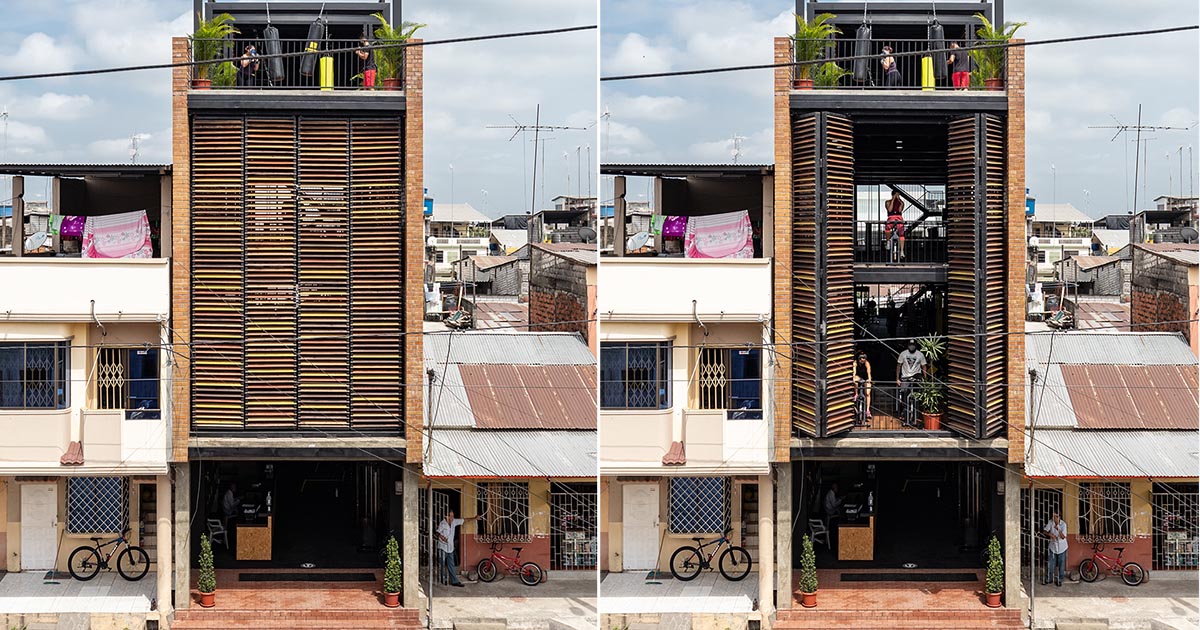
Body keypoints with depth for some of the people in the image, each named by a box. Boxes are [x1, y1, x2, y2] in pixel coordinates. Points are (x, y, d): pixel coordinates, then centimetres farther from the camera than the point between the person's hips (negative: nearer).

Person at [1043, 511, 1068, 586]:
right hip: (1053, 546, 3)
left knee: (1061, 564, 6)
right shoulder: (1050, 522, -10)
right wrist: (1050, 534, -22)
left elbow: (1063, 537, -21)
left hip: (1061, 547, -2)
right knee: (1050, 563, 8)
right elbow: (1045, 531, -3)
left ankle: (1060, 580, 20)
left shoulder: (1063, 524, -18)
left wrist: (1058, 529, -37)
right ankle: (1048, 579, 23)